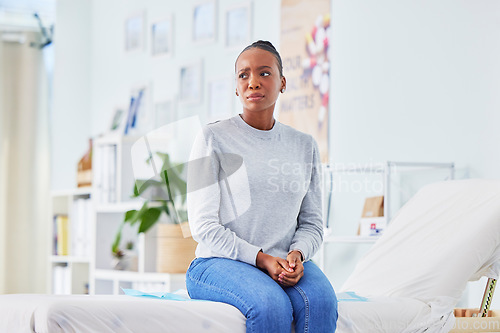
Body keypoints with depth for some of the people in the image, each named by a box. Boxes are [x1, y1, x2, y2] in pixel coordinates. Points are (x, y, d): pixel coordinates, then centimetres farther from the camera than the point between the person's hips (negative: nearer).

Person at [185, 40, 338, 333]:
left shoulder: (305, 146, 13)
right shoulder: (214, 139, 1)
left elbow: (312, 223, 14)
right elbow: (204, 226, -5)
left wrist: (297, 254, -10)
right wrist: (262, 259, -17)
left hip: (284, 262, 4)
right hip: (219, 262, -3)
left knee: (321, 302, -31)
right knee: (272, 306, -36)